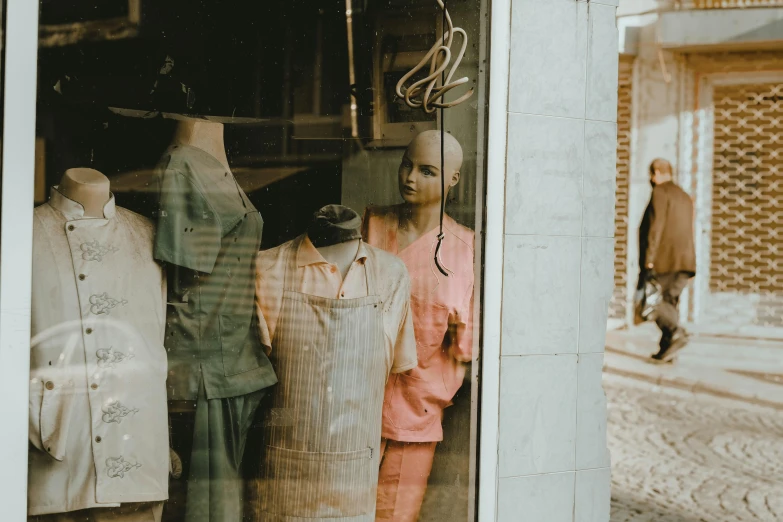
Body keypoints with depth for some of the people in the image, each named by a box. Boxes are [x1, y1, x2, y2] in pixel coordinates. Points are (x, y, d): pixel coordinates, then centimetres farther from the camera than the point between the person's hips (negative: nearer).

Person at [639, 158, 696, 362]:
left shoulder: (660, 192, -4)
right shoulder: (685, 197, 22)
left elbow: (655, 227, -14)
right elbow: (689, 232, 20)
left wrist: (649, 259, -16)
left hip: (664, 260, -8)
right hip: (685, 261, 8)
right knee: (669, 302, 11)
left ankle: (675, 332, -20)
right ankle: (667, 348, 5)